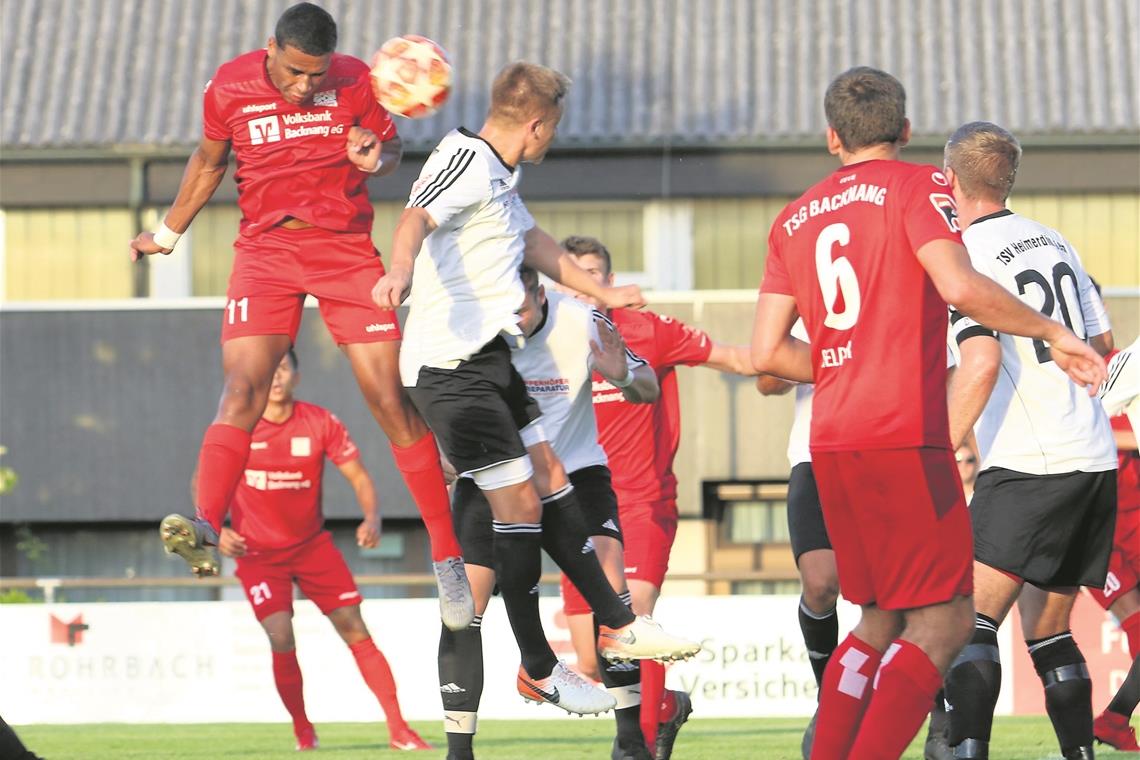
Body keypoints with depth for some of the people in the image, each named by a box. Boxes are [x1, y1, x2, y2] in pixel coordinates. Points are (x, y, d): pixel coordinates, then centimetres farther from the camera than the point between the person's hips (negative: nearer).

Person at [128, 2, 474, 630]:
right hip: (265, 249, 0)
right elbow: (209, 161, 15)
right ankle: (205, 531, -33)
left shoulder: (355, 82, -5)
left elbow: (391, 148, 9)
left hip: (346, 248, 0)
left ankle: (447, 556, 1)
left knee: (391, 401, -5)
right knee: (241, 390, -20)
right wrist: (168, 234, 20)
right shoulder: (230, 88, -3)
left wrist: (374, 161, -15)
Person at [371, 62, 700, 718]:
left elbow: (532, 241, 34)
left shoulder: (500, 173, 16)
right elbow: (416, 218, -35)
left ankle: (618, 627, 23)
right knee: (520, 504, -8)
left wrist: (602, 293, 47)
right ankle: (539, 669, 0)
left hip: (489, 359, 10)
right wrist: (400, 268, -57)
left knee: (551, 480, 14)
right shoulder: (467, 163, -16)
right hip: (452, 365, -10)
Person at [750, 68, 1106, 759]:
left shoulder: (796, 217, 17)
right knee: (945, 620, -5)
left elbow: (769, 353, 13)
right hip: (904, 436, -7)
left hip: (832, 442, 7)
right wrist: (1052, 332, -7)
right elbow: (959, 286, -18)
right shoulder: (918, 186, -1)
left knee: (884, 618, 16)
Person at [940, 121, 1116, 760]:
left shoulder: (968, 256, -9)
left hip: (1029, 467, -8)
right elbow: (1102, 342, 22)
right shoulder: (1054, 241, 14)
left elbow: (982, 364, -20)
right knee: (1049, 630, 14)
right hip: (1096, 460, 8)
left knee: (969, 618, -12)